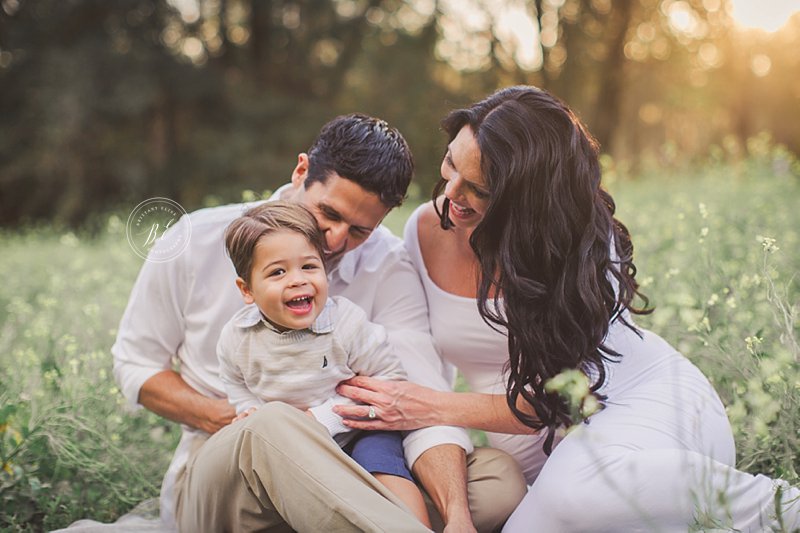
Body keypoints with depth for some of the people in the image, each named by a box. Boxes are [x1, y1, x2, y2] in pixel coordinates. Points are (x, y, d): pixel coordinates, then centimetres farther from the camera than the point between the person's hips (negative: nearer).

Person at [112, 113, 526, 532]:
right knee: (272, 427, -38)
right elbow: (136, 364, 6)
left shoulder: (387, 269, -5)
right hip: (212, 476, -2)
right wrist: (226, 420, -13)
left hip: (336, 484, 2)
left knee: (500, 478, -21)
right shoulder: (198, 242, -4)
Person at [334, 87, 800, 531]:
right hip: (545, 454, 5)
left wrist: (434, 408, -19)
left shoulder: (581, 240, -14)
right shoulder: (423, 233, -2)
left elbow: (563, 394, -15)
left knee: (578, 488, -38)